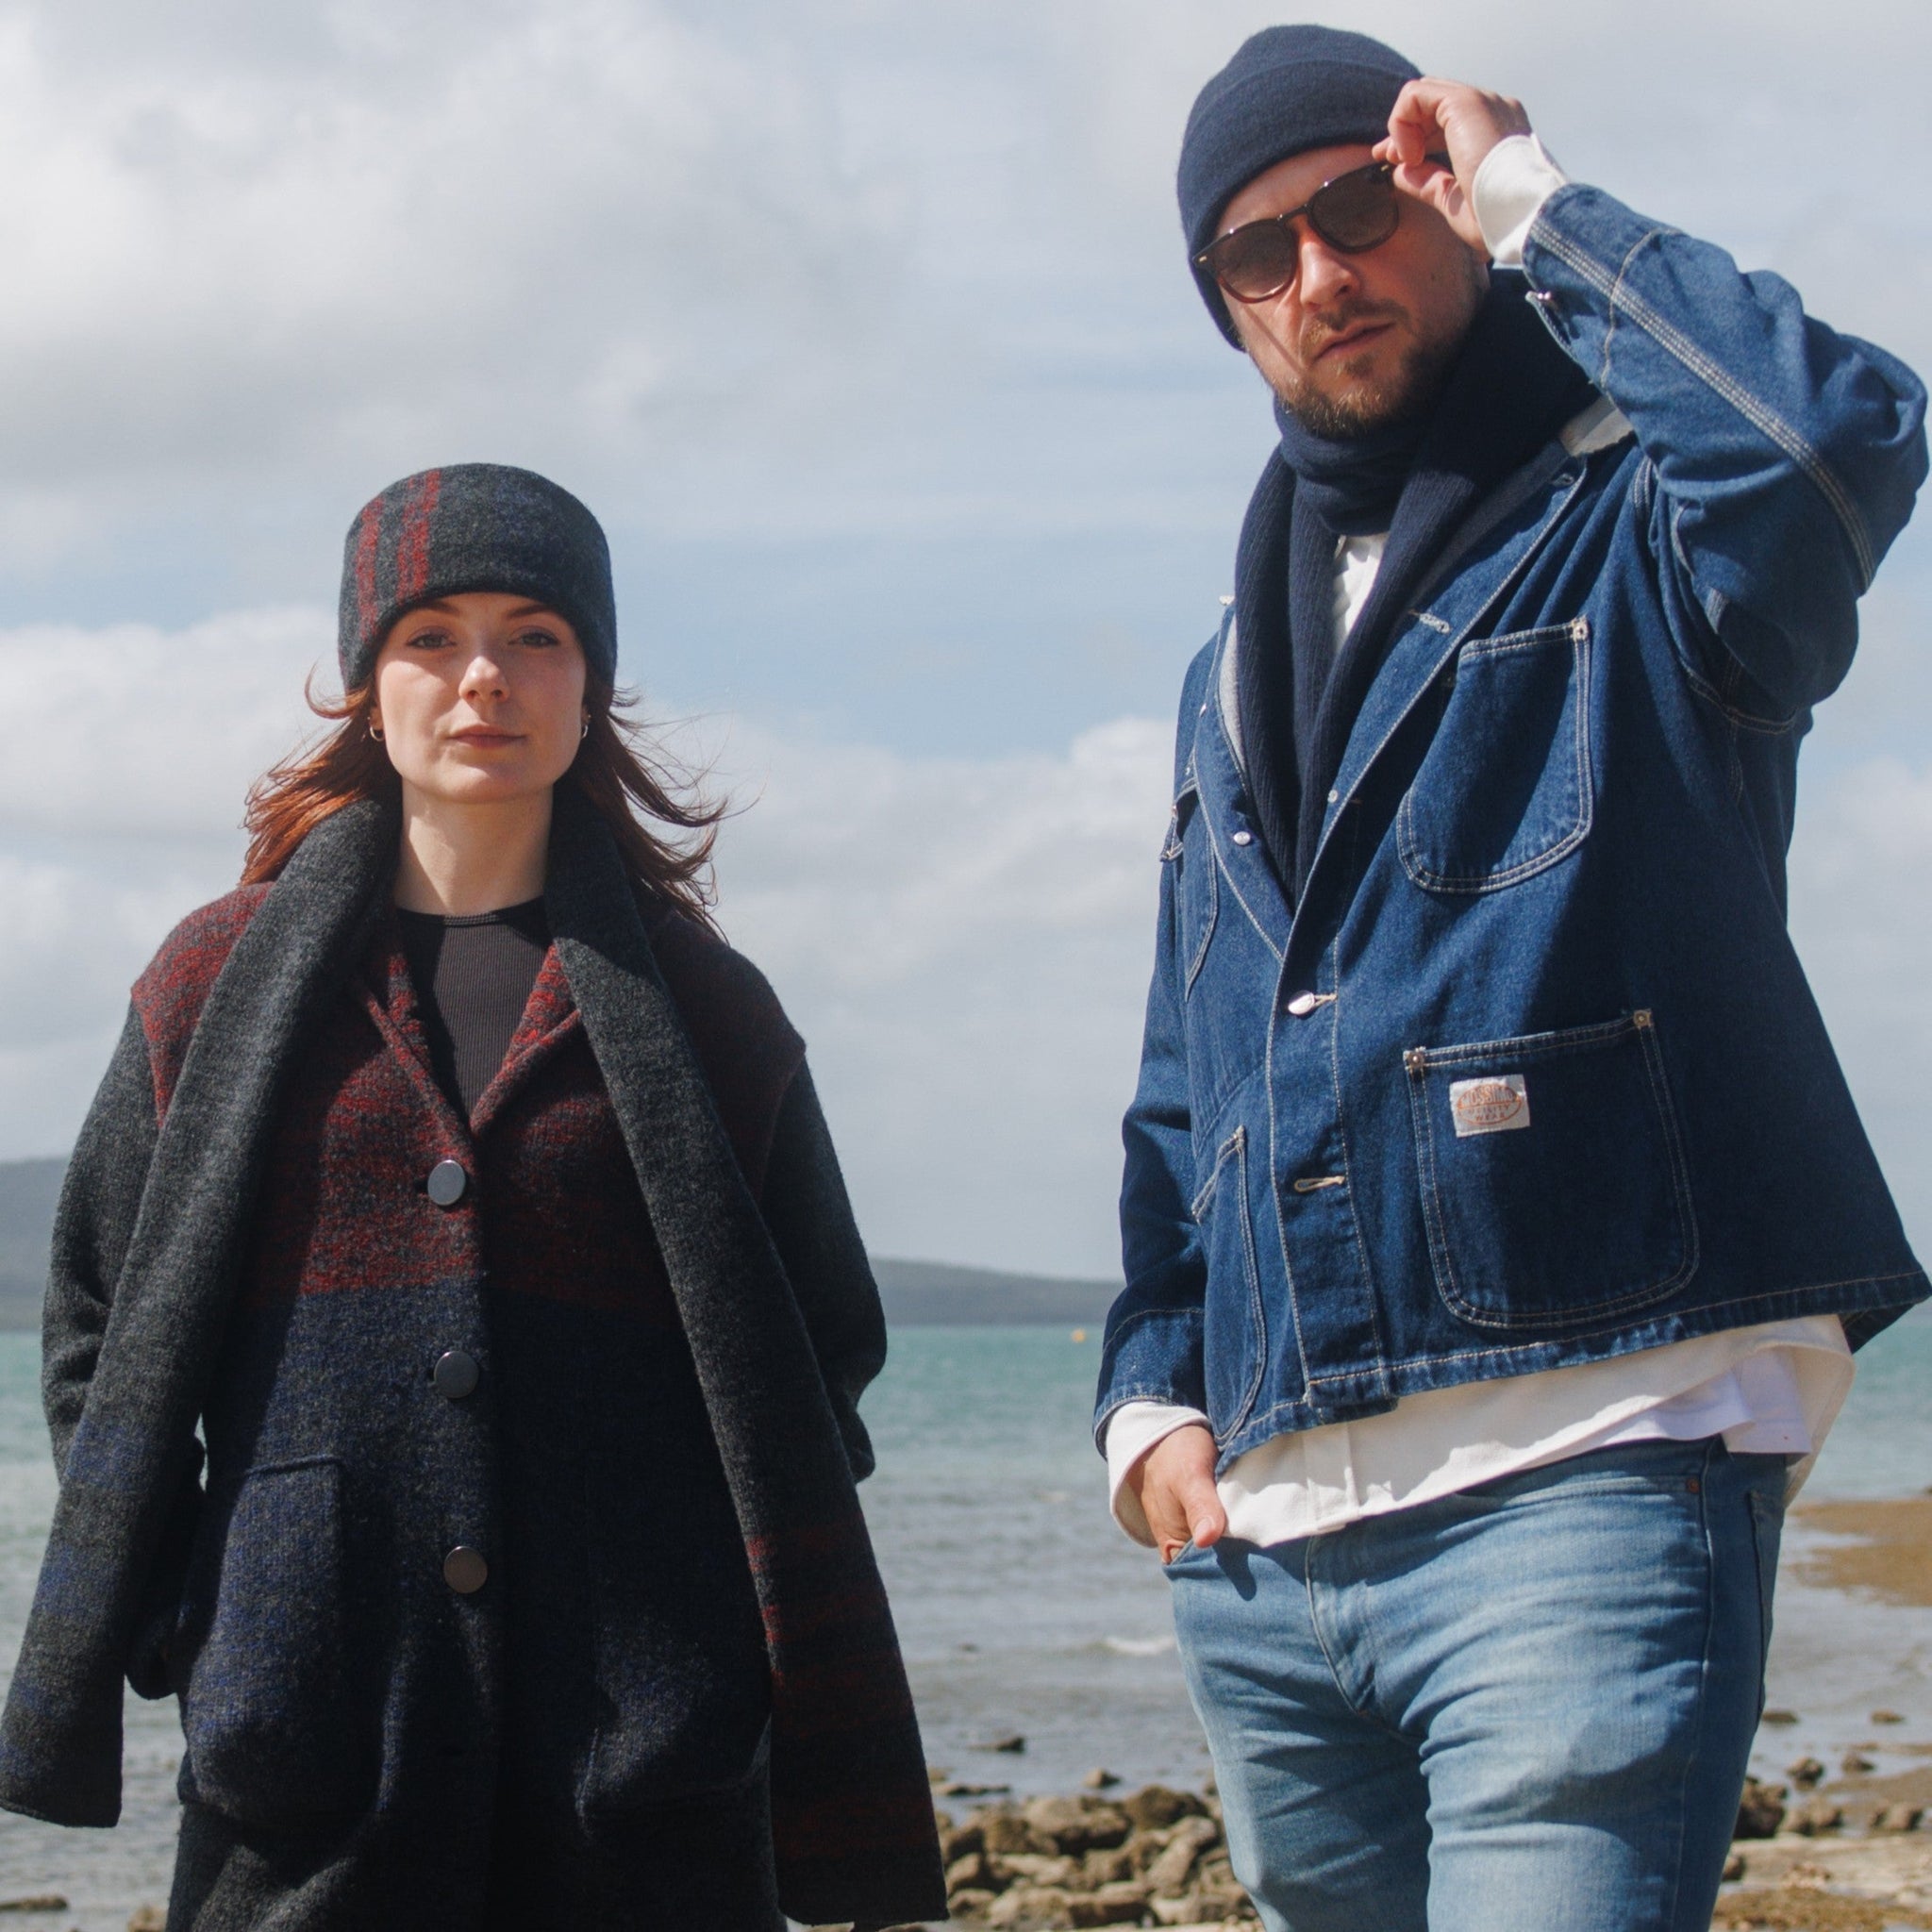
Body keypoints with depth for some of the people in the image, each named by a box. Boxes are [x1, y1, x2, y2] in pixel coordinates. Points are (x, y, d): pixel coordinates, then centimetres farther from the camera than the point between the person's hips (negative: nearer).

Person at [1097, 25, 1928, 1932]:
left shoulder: (1629, 529, 3)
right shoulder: (1235, 679, 24)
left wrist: (1524, 199, -7)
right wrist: (1152, 1383, 11)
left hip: (1586, 1471, -7)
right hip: (1265, 1531, 7)